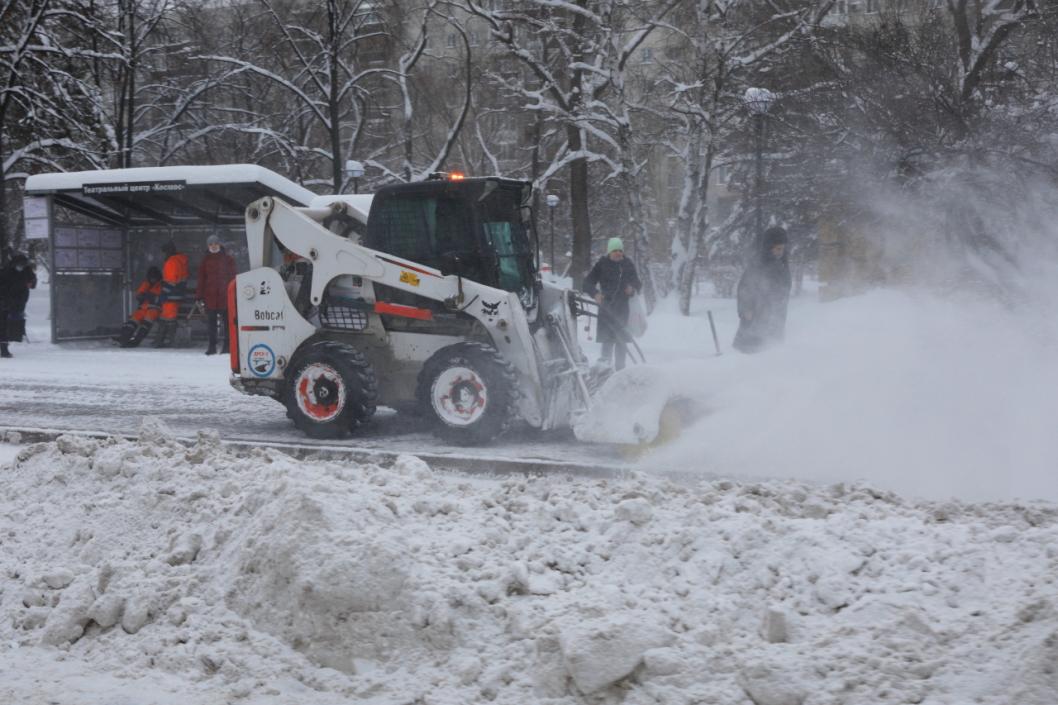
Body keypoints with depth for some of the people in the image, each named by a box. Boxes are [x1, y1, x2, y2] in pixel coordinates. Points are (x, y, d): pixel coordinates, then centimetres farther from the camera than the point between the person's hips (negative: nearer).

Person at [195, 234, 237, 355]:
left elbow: (232, 276, 4)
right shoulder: (206, 260, 8)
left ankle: (227, 345, 8)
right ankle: (212, 346, 8)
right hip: (210, 295, 2)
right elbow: (201, 278, 7)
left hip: (225, 295, -2)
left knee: (227, 321, 1)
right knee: (211, 322, 3)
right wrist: (199, 294, 1)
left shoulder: (228, 259, 4)